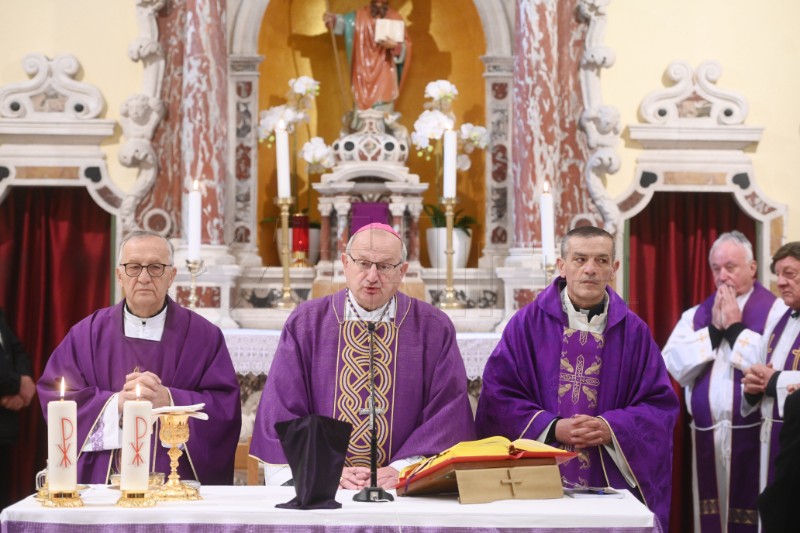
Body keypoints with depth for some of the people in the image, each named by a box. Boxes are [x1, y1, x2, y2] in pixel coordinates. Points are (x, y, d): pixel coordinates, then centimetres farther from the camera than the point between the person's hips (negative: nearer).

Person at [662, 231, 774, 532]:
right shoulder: (696, 316, 13)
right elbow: (674, 365, 0)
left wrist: (735, 328, -12)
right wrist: (714, 330, -7)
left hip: (753, 433, -4)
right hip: (707, 434, 4)